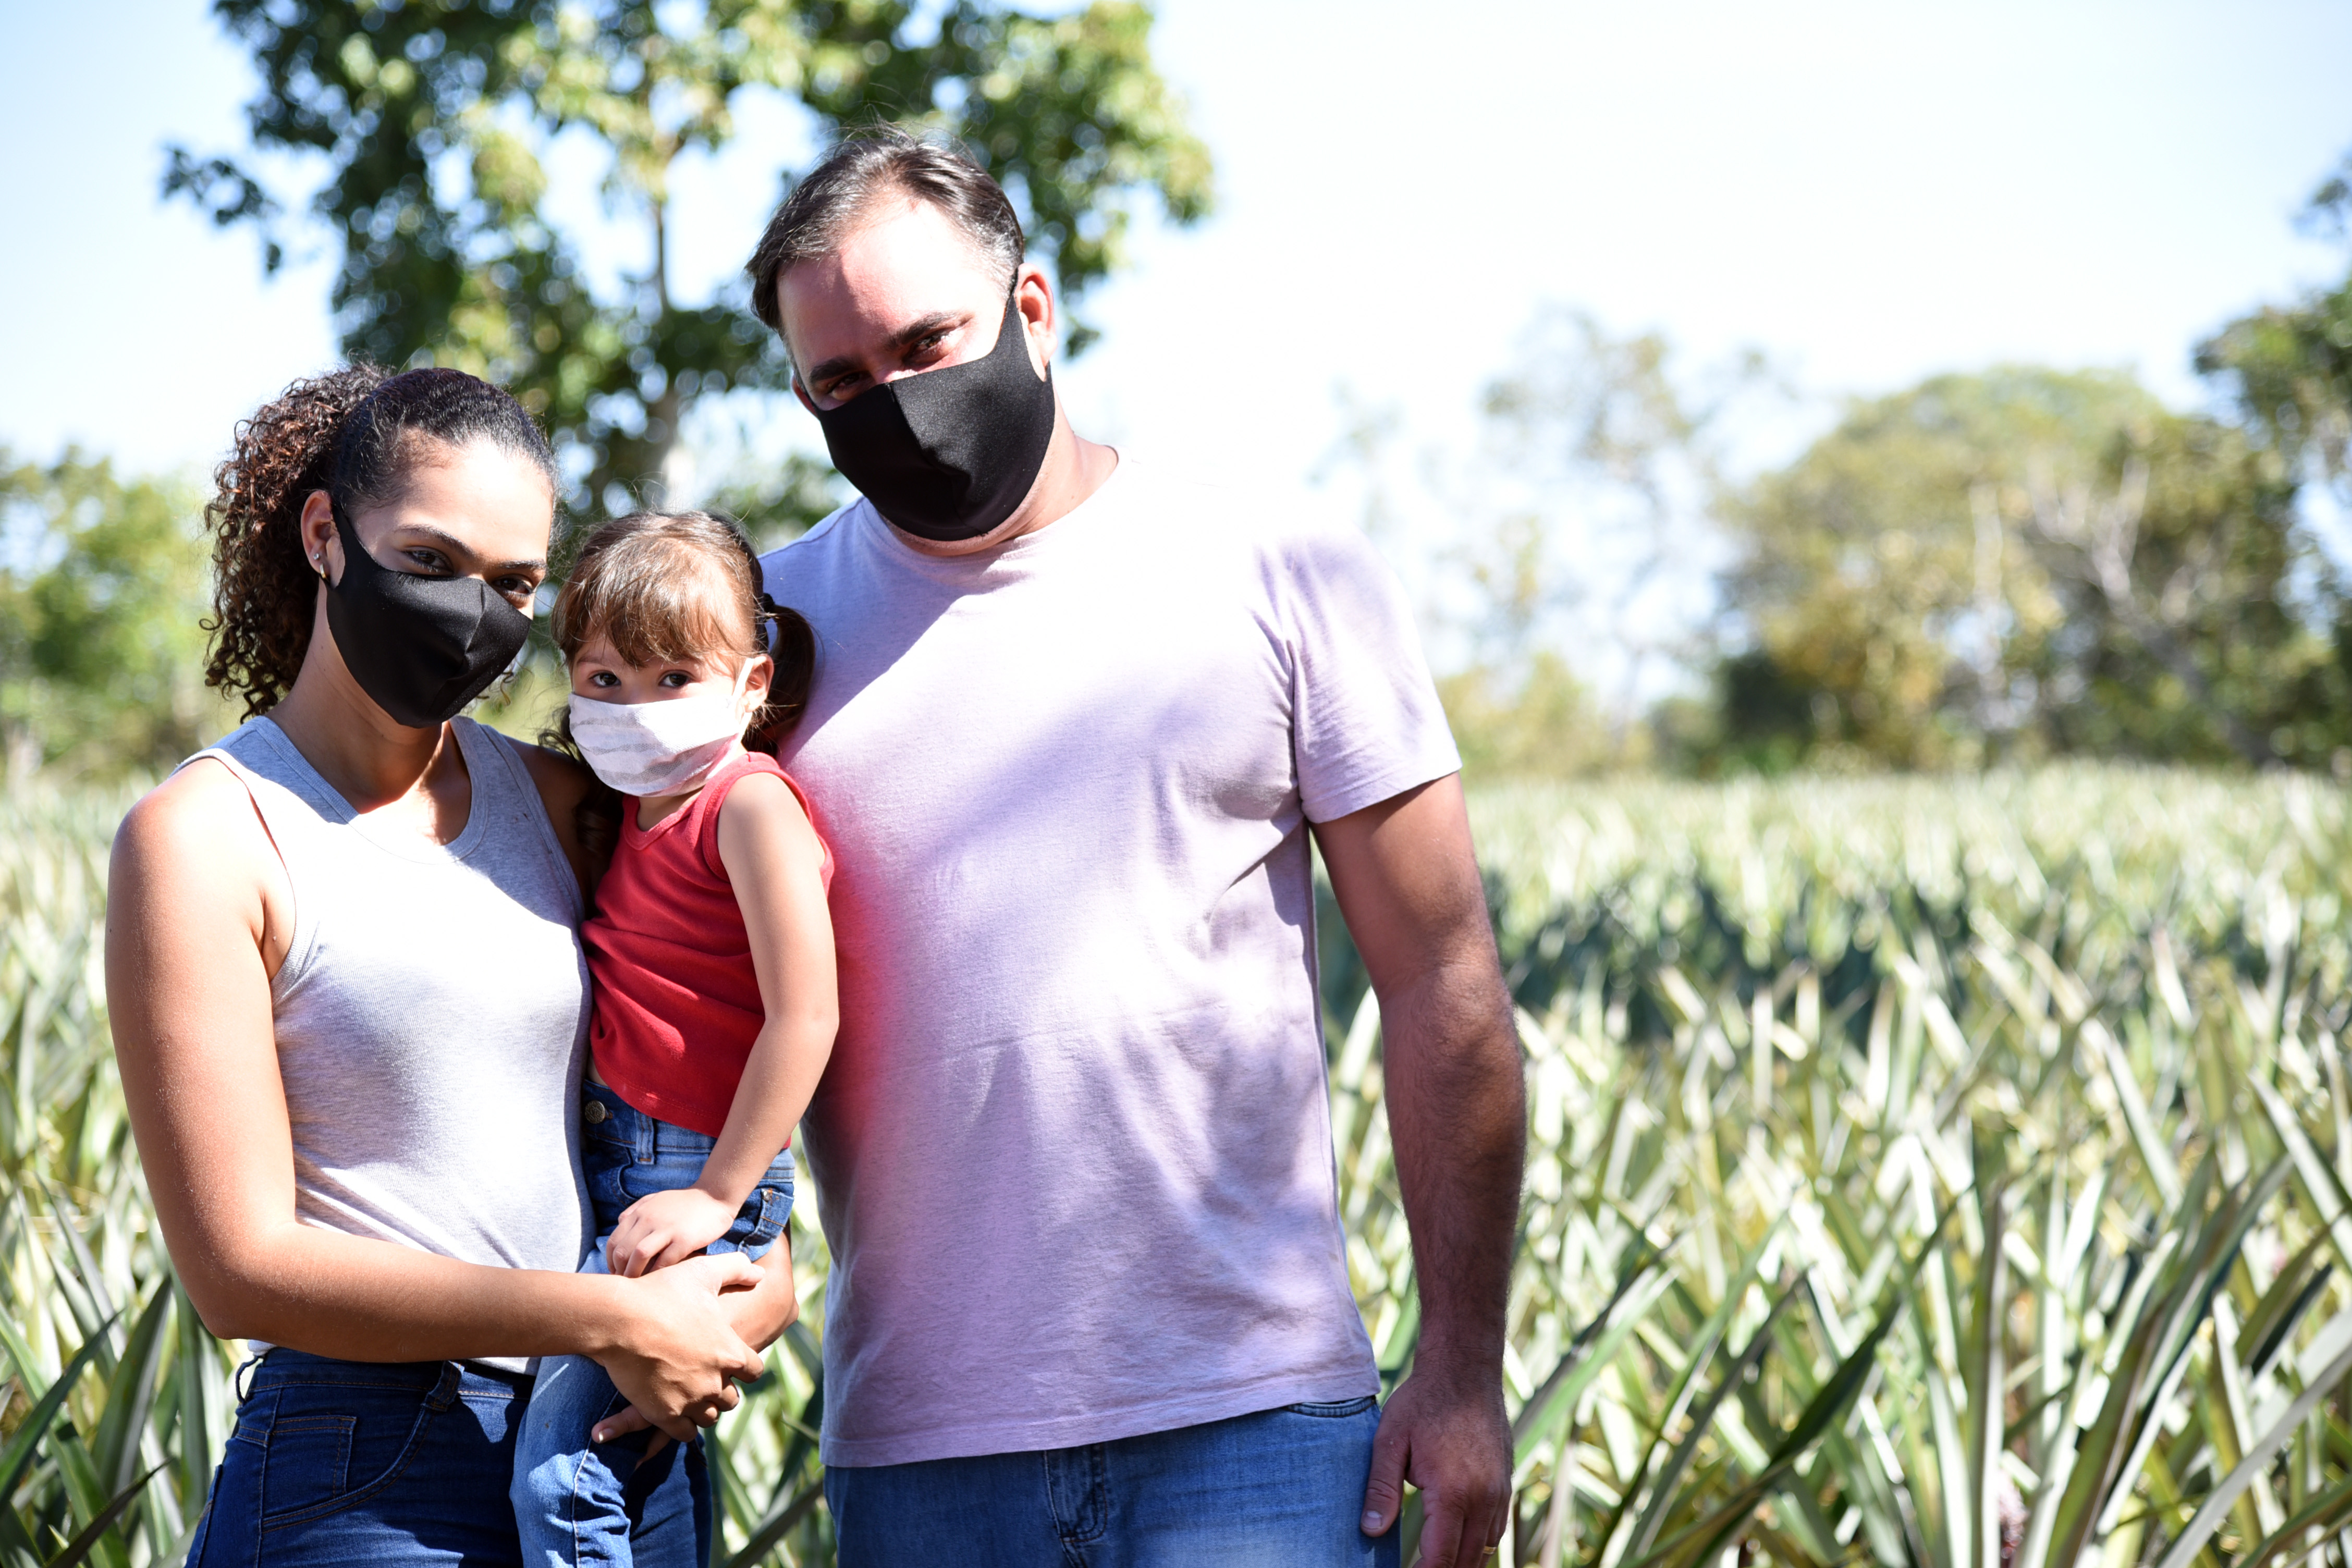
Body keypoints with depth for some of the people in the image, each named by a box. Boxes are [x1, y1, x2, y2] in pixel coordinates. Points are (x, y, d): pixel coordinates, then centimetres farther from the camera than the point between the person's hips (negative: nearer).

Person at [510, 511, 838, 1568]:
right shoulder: (638, 808, 14)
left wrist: (716, 1196, -18)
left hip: (692, 1174, -9)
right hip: (613, 1165, 9)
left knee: (559, 1473, -12)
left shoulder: (749, 807, -13)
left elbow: (805, 1016, -19)